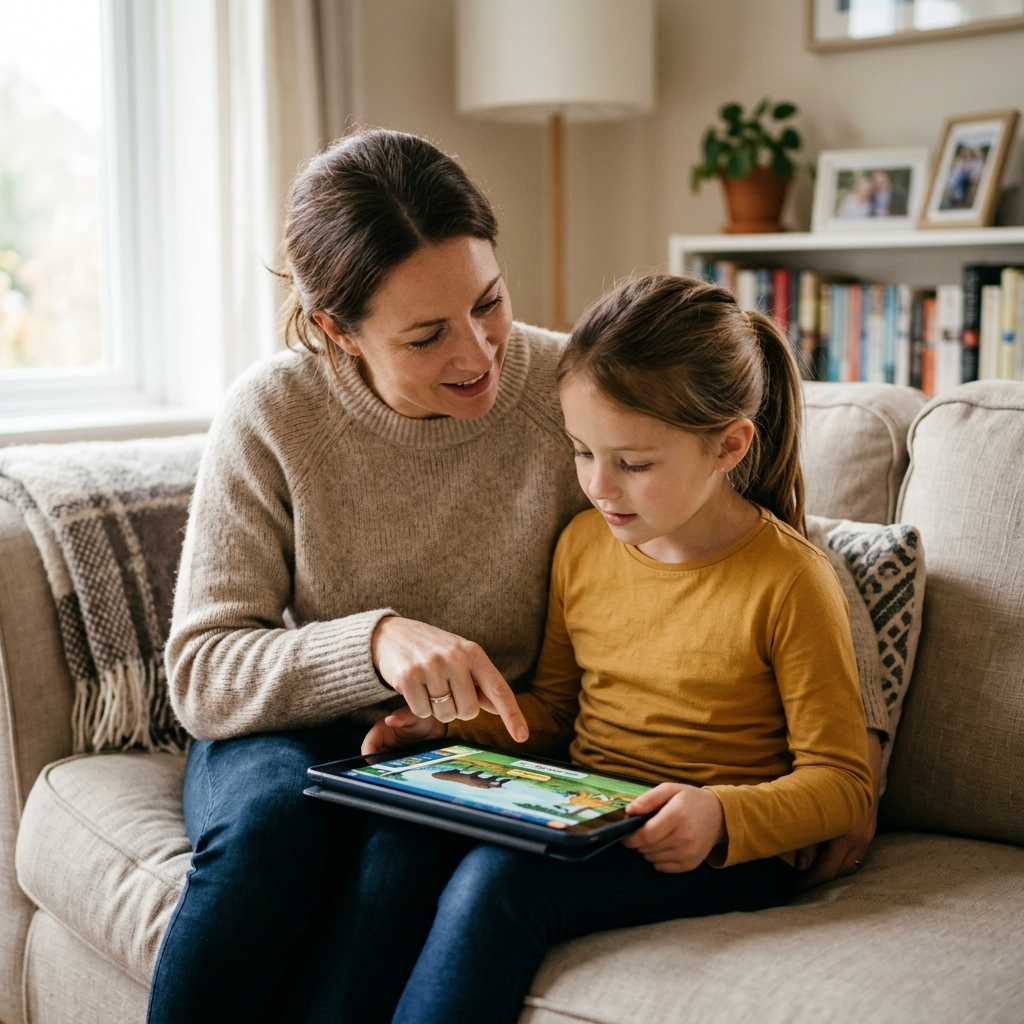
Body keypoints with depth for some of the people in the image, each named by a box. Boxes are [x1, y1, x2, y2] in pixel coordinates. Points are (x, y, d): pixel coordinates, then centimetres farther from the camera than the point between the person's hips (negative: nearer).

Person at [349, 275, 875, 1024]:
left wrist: (723, 816, -26)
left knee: (496, 879, -31)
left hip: (728, 852, -5)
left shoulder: (790, 581, -11)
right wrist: (449, 721, 3)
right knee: (390, 844, -23)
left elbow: (842, 782, -8)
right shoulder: (583, 545, 7)